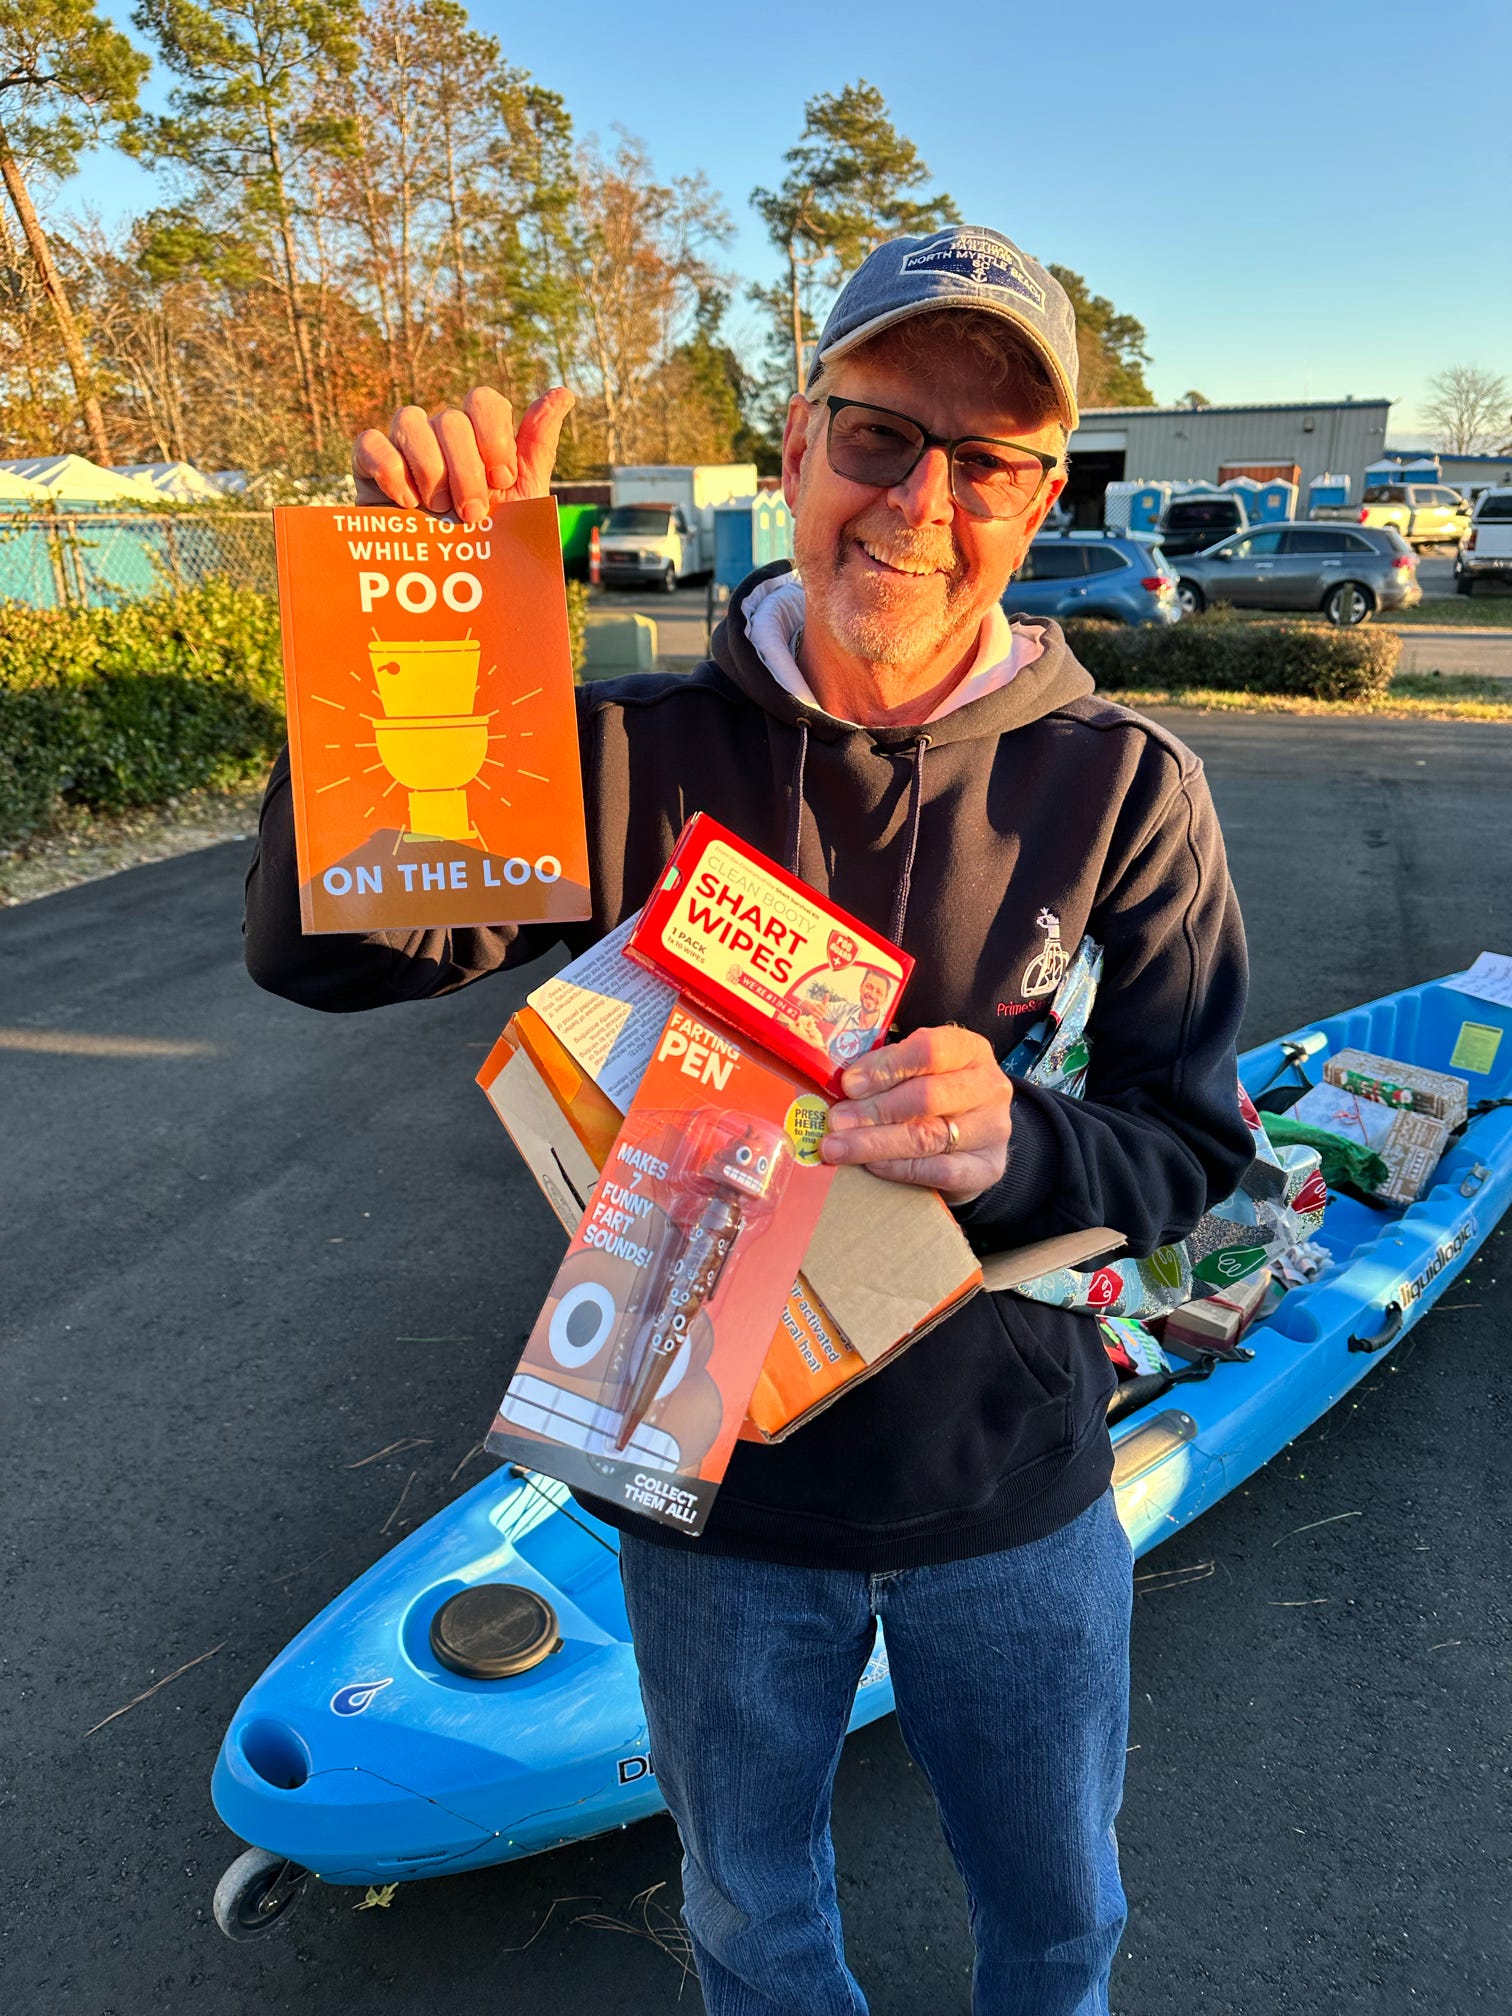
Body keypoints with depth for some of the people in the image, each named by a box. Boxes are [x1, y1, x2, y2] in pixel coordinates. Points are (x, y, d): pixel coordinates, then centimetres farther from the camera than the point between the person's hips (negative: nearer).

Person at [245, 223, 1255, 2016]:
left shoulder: (1125, 791, -13)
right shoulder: (641, 757, -13)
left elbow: (1193, 1148, -9)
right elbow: (318, 947, -20)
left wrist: (1018, 1145, -31)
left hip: (1012, 1498, 1)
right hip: (713, 1493, 0)